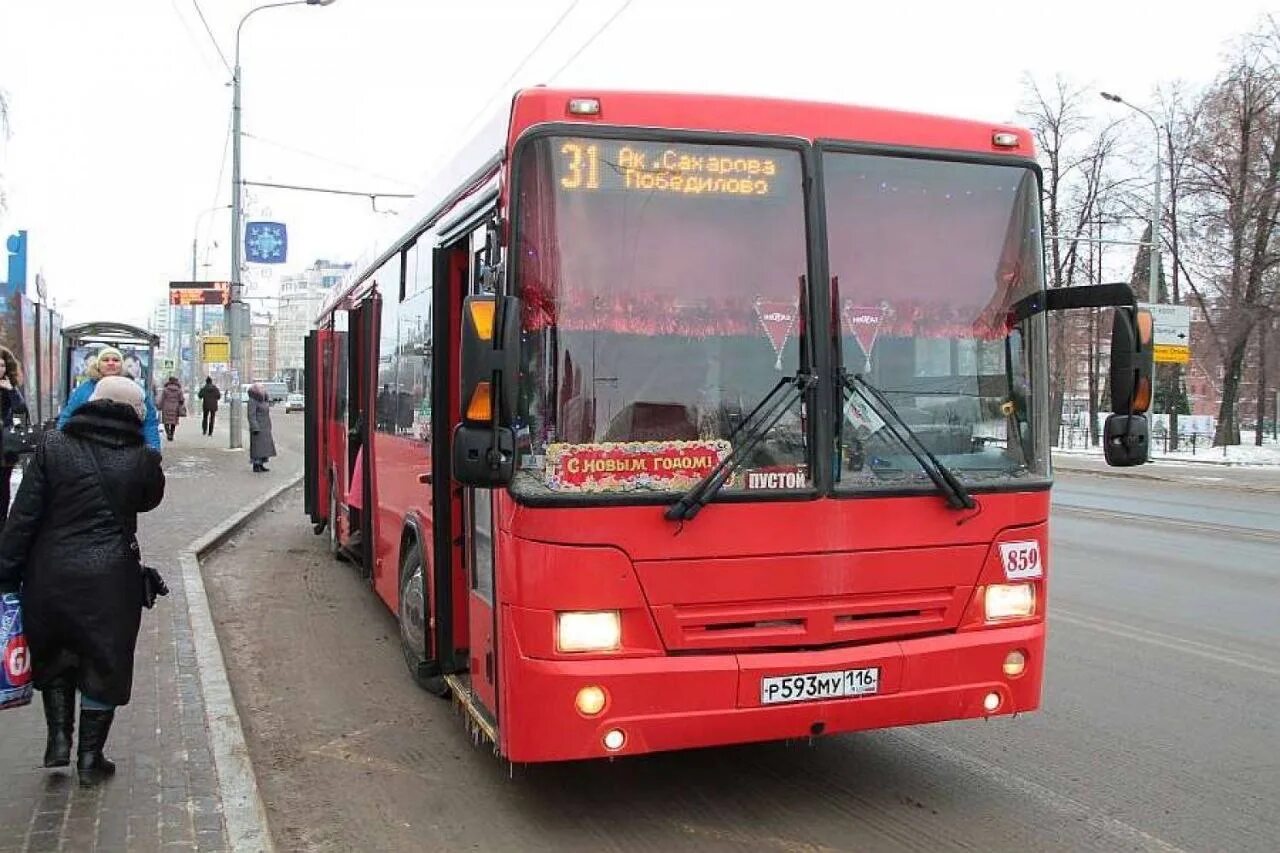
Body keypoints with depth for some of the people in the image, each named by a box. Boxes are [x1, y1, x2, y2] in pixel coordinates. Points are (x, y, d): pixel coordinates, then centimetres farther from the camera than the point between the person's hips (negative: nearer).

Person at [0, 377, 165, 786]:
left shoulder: (53, 445, -5)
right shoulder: (141, 458, -5)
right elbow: (150, 498, 15)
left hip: (50, 573, 1)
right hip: (111, 578, -1)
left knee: (53, 656, 23)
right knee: (104, 663, 12)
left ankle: (58, 739, 21)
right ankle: (90, 757, 18)